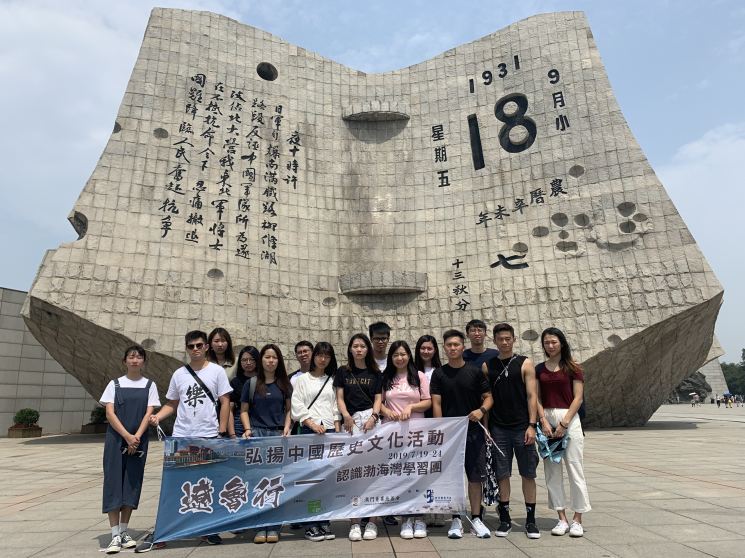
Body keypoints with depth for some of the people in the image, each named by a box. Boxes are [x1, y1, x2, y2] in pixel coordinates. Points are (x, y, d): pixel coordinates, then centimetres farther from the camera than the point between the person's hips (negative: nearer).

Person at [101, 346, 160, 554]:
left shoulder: (150, 385, 5)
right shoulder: (115, 384, 3)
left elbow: (149, 414, -2)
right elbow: (109, 413, -4)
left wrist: (137, 437, -16)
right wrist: (127, 436, -16)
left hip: (138, 442, 1)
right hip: (116, 440, -1)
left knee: (132, 485, 4)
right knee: (113, 483, -2)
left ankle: (124, 532, 17)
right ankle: (115, 535, 4)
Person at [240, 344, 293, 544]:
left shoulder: (284, 384, 8)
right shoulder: (251, 383, 5)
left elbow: (289, 409, 11)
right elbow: (244, 410, 7)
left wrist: (286, 427, -4)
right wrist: (248, 429, -8)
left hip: (278, 434, 1)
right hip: (257, 433, -1)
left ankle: (273, 527, 11)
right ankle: (259, 527, 6)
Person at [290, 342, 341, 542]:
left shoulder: (332, 380, 13)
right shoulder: (303, 379, 5)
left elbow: (337, 407, 10)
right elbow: (297, 406, -2)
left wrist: (338, 430, 0)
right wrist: (312, 424, -12)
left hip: (330, 431, 3)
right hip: (309, 431, -2)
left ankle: (324, 521, 15)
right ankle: (310, 525, 7)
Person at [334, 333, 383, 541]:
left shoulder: (375, 373, 13)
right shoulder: (342, 372, 14)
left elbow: (378, 399, 8)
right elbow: (340, 398, 9)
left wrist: (373, 417, -9)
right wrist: (346, 416, -8)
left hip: (370, 420, 0)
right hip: (350, 423, 0)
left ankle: (372, 522, 4)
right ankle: (354, 523, 5)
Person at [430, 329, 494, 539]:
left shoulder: (474, 371, 2)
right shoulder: (439, 374, 2)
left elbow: (488, 397, 5)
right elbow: (436, 404, -1)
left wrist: (482, 410, -16)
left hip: (473, 431, 1)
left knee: (475, 477, 5)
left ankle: (476, 519, 19)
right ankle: (456, 520, 18)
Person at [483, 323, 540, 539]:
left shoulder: (525, 363, 2)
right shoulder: (487, 366, 5)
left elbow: (531, 396, -2)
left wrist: (531, 425, -9)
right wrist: (485, 428, 2)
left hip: (522, 427, -1)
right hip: (498, 429, 1)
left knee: (528, 474, 6)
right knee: (502, 474, 7)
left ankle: (530, 520, 18)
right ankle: (505, 519, 19)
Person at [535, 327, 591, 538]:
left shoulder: (573, 368, 0)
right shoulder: (539, 369, 9)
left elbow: (578, 398, -4)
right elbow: (537, 398, 6)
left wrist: (564, 423, -12)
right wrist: (544, 421, -7)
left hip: (570, 420, -3)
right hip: (547, 419, 3)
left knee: (574, 469, 0)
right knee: (552, 471, 5)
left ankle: (577, 520, 12)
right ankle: (562, 519, 15)